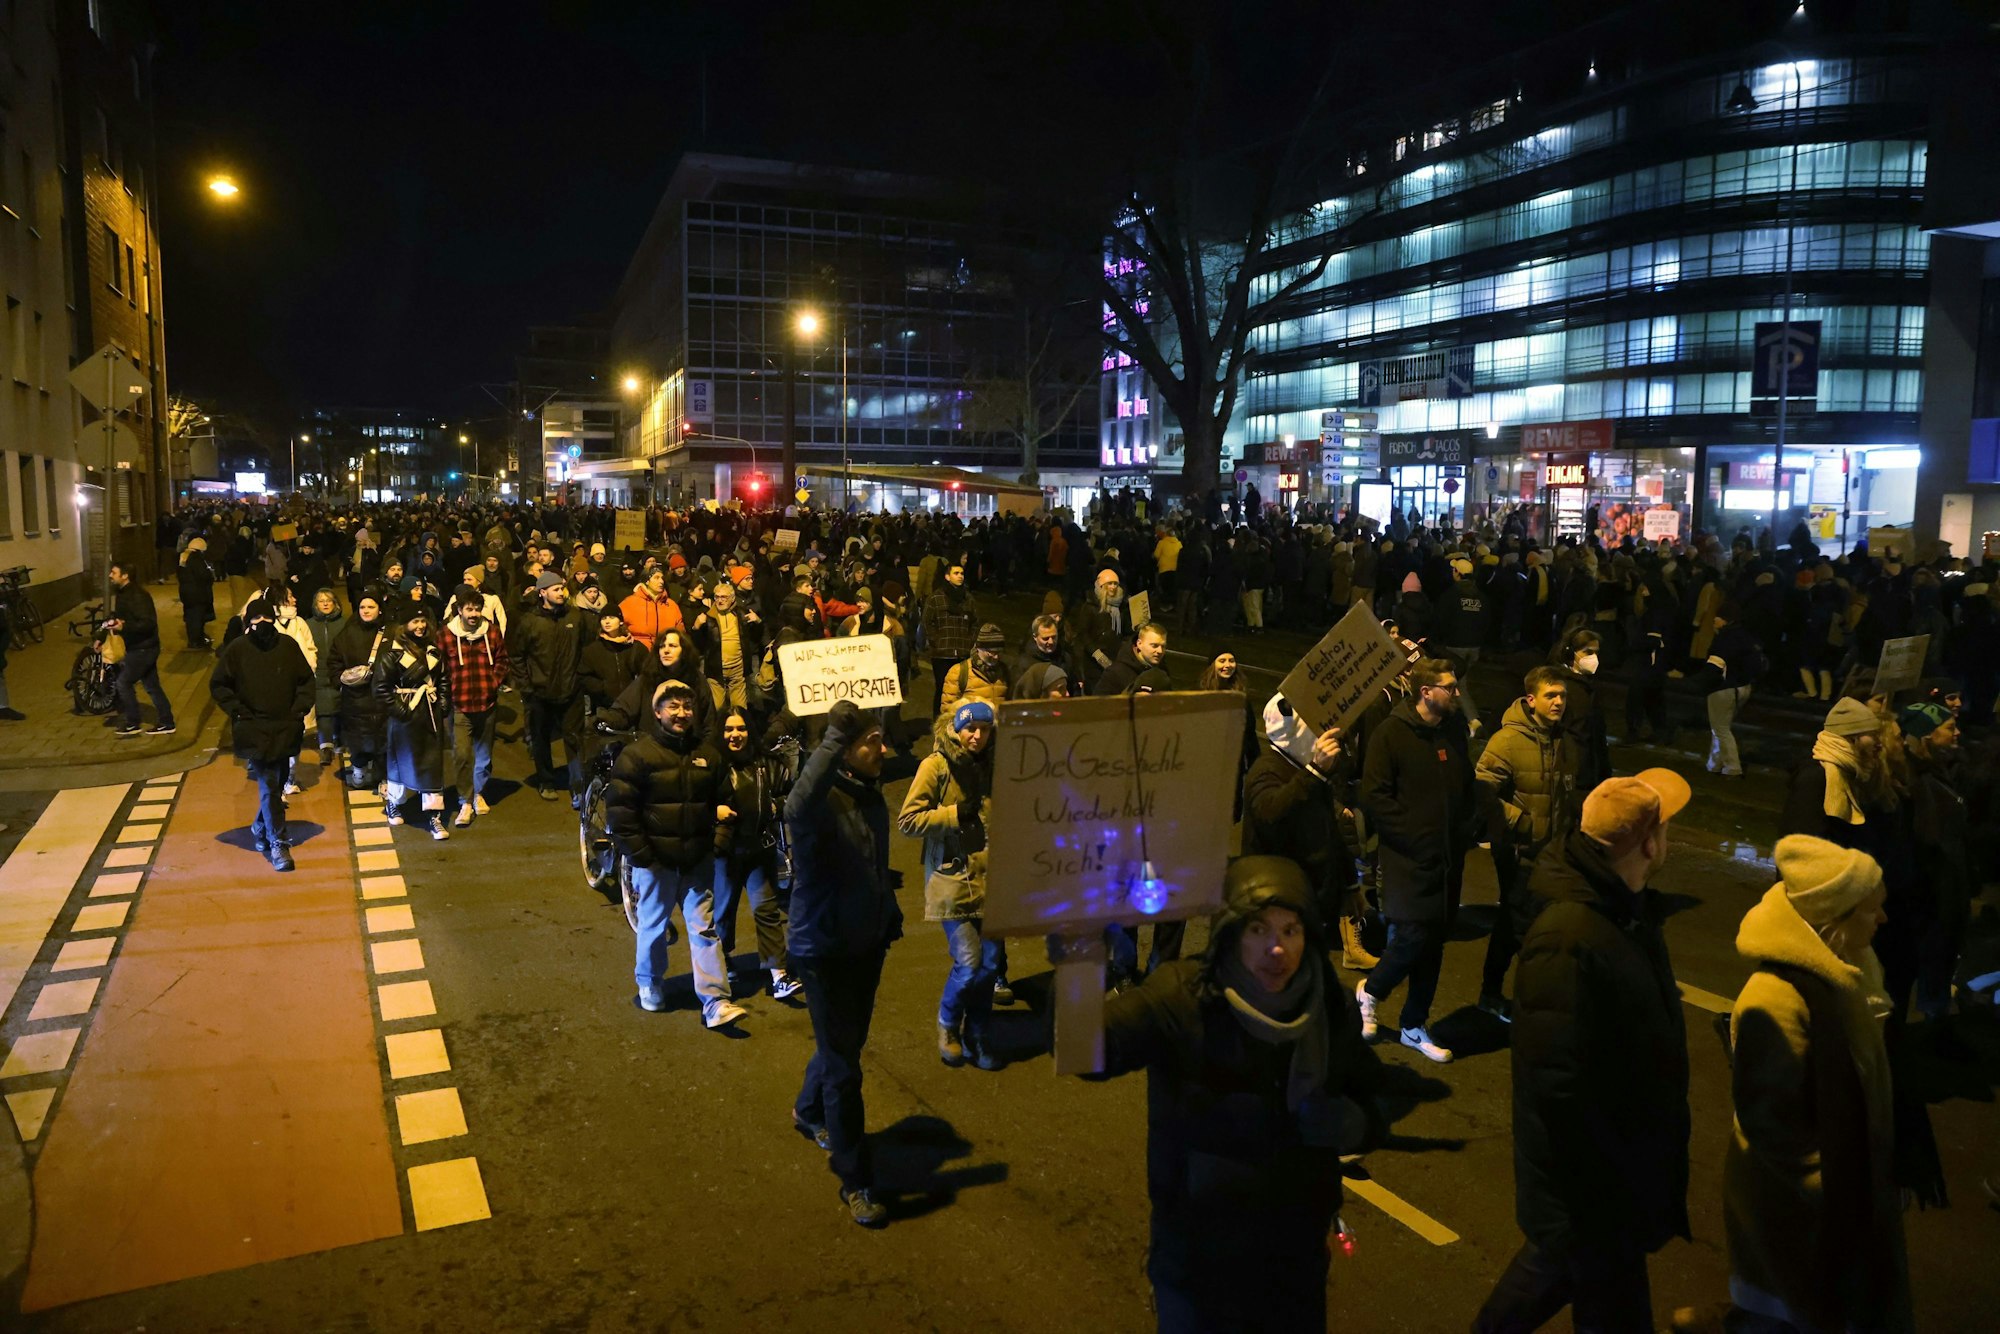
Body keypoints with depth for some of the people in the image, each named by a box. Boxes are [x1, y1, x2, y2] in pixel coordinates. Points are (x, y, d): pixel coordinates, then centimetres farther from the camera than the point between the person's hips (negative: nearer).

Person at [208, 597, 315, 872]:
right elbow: (218, 685, 2)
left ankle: (261, 829, 36)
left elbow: (306, 680, 11)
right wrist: (239, 712, -5)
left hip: (284, 729, 3)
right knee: (269, 787, -7)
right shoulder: (238, 649, -5)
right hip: (254, 730, -3)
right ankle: (278, 844, -1)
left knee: (277, 785, 13)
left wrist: (300, 708, 0)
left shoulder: (287, 645, 1)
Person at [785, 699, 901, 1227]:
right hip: (823, 949, -8)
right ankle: (856, 1183, 14)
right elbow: (797, 808, -51)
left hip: (867, 943, 8)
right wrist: (836, 738, -52)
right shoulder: (822, 803, -24)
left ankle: (810, 1112, 53)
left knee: (846, 1044, 25)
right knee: (844, 1069, 0)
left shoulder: (873, 797, 2)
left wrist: (891, 918, 18)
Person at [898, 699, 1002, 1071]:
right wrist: (955, 814, -17)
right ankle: (948, 1025, 19)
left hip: (989, 879, 5)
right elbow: (907, 821, -12)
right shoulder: (936, 765, -7)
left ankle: (977, 1037, 24)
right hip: (952, 878, -5)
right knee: (968, 962, -9)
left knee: (990, 963, 5)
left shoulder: (992, 766, 10)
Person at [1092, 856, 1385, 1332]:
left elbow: (1375, 1110, 8)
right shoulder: (1181, 1000, -21)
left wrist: (1346, 1123, -15)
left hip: (1297, 1260, 4)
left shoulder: (1330, 1011, -6)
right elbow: (1095, 1042, -39)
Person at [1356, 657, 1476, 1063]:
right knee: (1412, 938, -10)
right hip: (1409, 859, -6)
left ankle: (1414, 1024, 25)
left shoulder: (1456, 730, 8)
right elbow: (1374, 795, -14)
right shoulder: (1391, 733, -11)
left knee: (1434, 943, 11)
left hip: (1448, 858, 6)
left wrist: (1465, 826, 8)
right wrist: (1412, 835, -15)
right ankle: (1369, 991, 19)